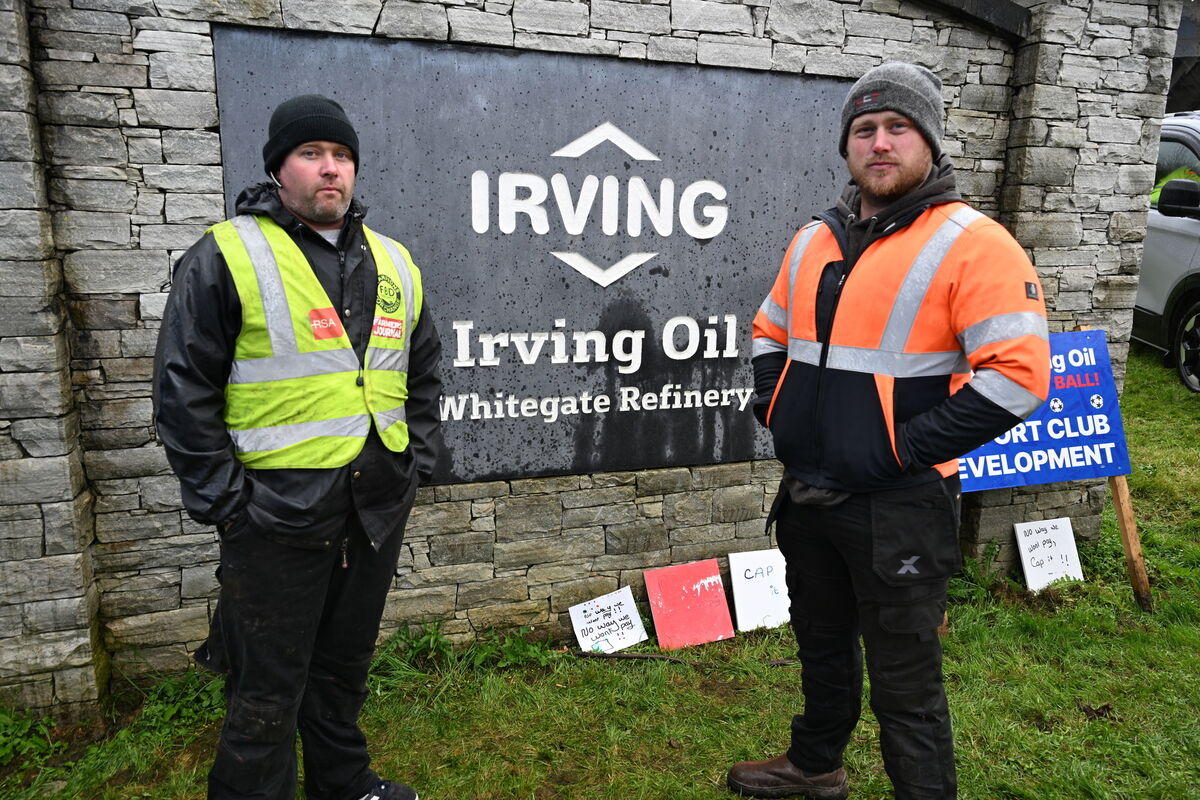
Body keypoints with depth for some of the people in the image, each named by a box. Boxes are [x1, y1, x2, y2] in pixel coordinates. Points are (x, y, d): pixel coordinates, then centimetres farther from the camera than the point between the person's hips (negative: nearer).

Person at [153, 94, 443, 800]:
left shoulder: (395, 264, 10)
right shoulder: (228, 257, -7)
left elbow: (424, 374, 17)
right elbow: (184, 392, -8)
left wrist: (417, 464, 9)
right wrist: (223, 501, -11)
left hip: (377, 509, 6)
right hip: (278, 515, -5)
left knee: (347, 662, 22)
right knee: (270, 690, 6)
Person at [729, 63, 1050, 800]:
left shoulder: (971, 243, -12)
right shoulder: (815, 240, 8)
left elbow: (1018, 374, -19)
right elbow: (771, 335, 21)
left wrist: (899, 450, -19)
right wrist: (776, 413, 5)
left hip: (899, 507, -6)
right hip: (808, 495, 7)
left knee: (905, 683, 7)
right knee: (823, 646, 25)